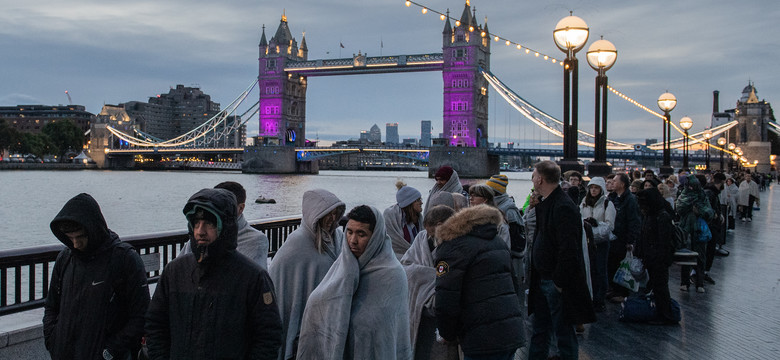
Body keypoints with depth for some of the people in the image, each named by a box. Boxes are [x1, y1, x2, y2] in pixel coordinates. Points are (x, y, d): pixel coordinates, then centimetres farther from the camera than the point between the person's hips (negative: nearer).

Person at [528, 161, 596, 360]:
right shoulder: (545, 203, 11)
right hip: (542, 280, 10)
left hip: (558, 283, -10)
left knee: (564, 332, 4)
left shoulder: (563, 207, -21)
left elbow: (568, 250, -25)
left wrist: (559, 281, -21)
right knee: (540, 331, 18)